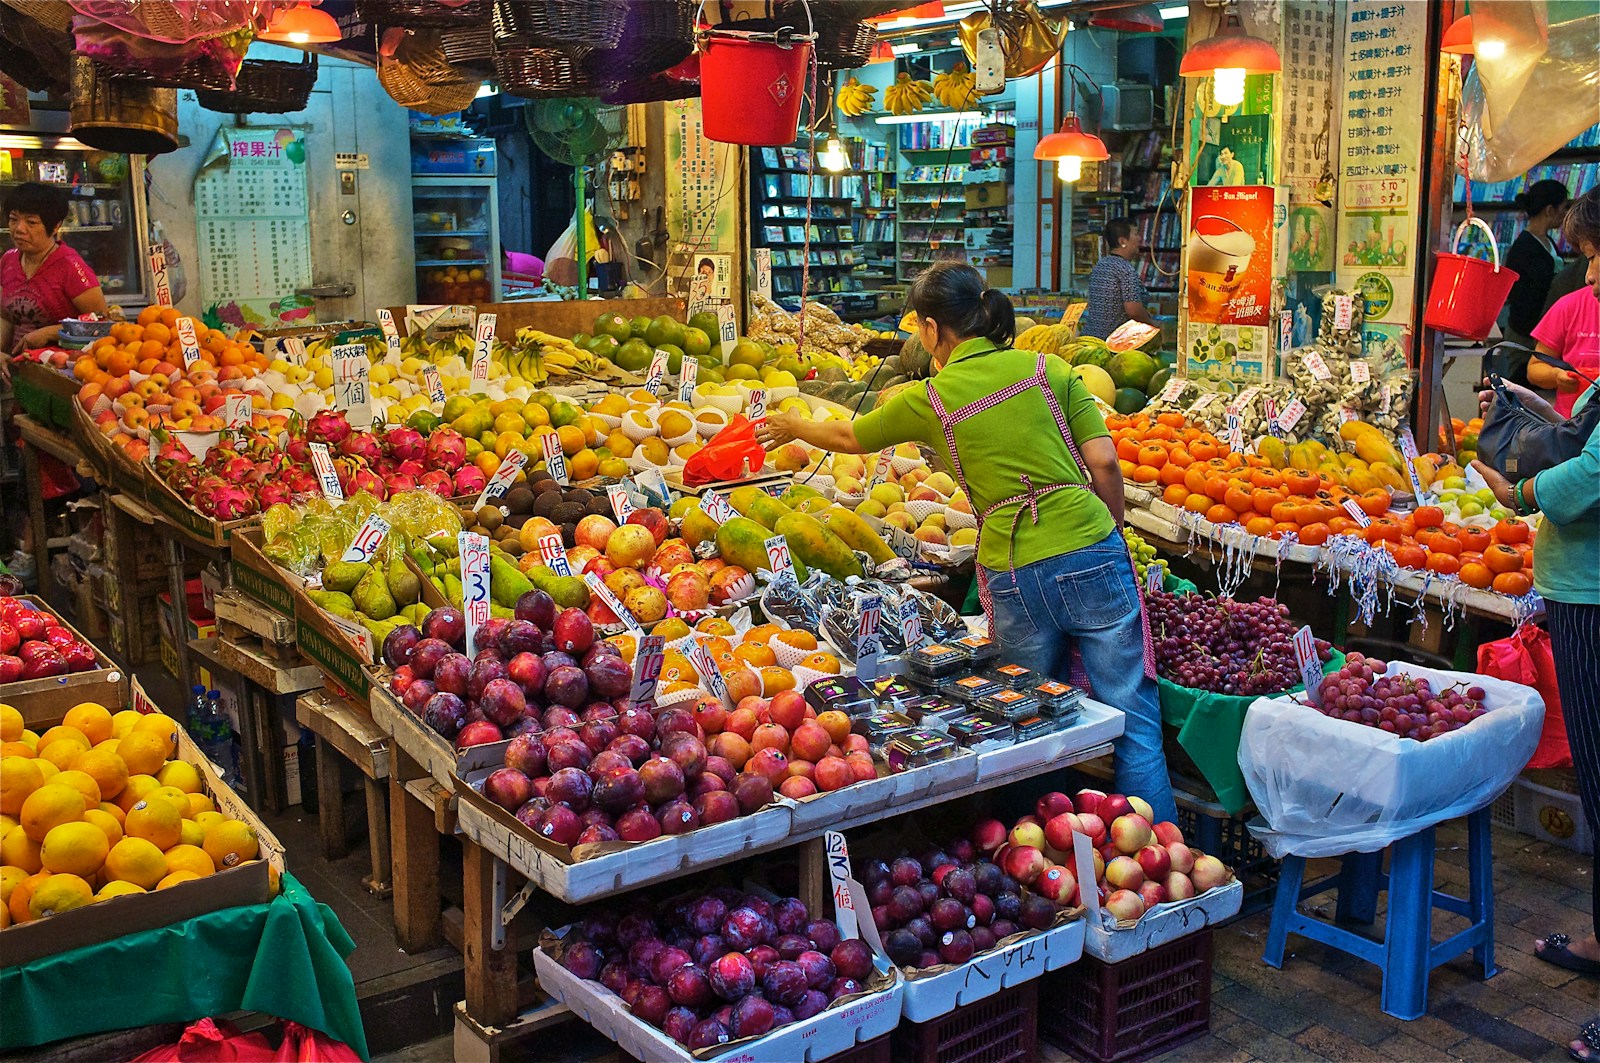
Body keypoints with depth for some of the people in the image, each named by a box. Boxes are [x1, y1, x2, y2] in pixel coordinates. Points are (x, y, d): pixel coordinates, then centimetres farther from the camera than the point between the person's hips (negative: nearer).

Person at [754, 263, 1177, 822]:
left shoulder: (928, 399, 3)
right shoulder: (1047, 370, 5)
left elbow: (849, 437, 20)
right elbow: (1103, 462, 1)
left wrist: (793, 427, 39)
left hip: (1012, 575, 0)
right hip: (1090, 555, 1)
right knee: (1134, 723, 6)